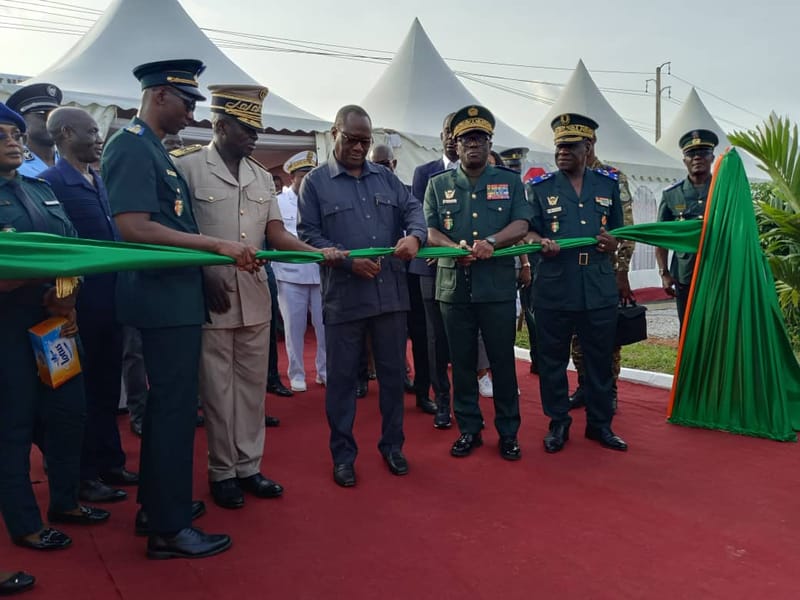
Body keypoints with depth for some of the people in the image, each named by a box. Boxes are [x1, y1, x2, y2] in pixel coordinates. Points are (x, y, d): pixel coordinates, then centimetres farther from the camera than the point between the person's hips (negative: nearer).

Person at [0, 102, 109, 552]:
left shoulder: (42, 190, 12)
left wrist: (67, 295, -6)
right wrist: (47, 289, -22)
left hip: (57, 318, 6)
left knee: (70, 410, 12)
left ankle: (65, 501, 31)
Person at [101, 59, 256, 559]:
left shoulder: (155, 150, 17)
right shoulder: (131, 147, -13)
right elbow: (134, 228, -24)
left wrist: (227, 254, 15)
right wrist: (219, 245, -23)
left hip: (177, 295, 10)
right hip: (164, 298, -10)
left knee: (168, 402, 16)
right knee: (176, 406, -4)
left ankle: (157, 504, 30)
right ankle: (169, 528, 8)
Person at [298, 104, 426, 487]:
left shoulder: (386, 178, 13)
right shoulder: (315, 182, 2)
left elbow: (413, 208, 6)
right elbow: (308, 235, -5)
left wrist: (414, 236, -18)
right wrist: (349, 261, -17)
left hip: (392, 294, 3)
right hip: (343, 297, -3)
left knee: (393, 373, 12)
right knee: (342, 377, 6)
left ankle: (392, 445, 29)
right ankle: (343, 454, 22)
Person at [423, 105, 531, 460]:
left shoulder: (509, 181, 9)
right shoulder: (438, 184, 11)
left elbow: (521, 225, -2)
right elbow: (428, 230, 2)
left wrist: (491, 241, -20)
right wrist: (455, 248, -17)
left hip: (499, 287, -1)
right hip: (454, 287, 1)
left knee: (503, 361, 5)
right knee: (462, 362, 8)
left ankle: (508, 433, 19)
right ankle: (469, 429, 22)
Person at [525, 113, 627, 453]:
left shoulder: (608, 184, 11)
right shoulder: (539, 187, 4)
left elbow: (618, 230, 16)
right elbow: (526, 231, 1)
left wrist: (612, 244, -6)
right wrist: (540, 241, -21)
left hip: (600, 289, 2)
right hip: (553, 289, -2)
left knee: (600, 359, 10)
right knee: (552, 359, 6)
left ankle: (600, 424, 26)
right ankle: (558, 423, 22)